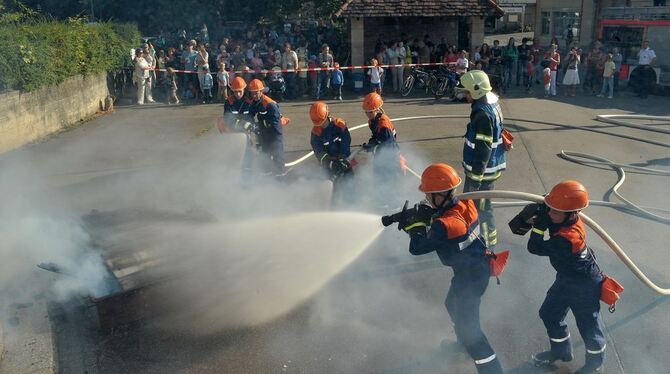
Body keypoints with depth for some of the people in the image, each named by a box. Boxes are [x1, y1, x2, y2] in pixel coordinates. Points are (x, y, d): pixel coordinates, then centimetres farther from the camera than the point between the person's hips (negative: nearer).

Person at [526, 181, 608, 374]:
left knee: (588, 326, 12)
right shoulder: (568, 218, -16)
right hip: (566, 278, 9)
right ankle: (561, 350, 43)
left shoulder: (567, 239, -40)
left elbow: (534, 248, -32)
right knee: (549, 313, 20)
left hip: (584, 286, -9)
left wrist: (540, 221, -35)